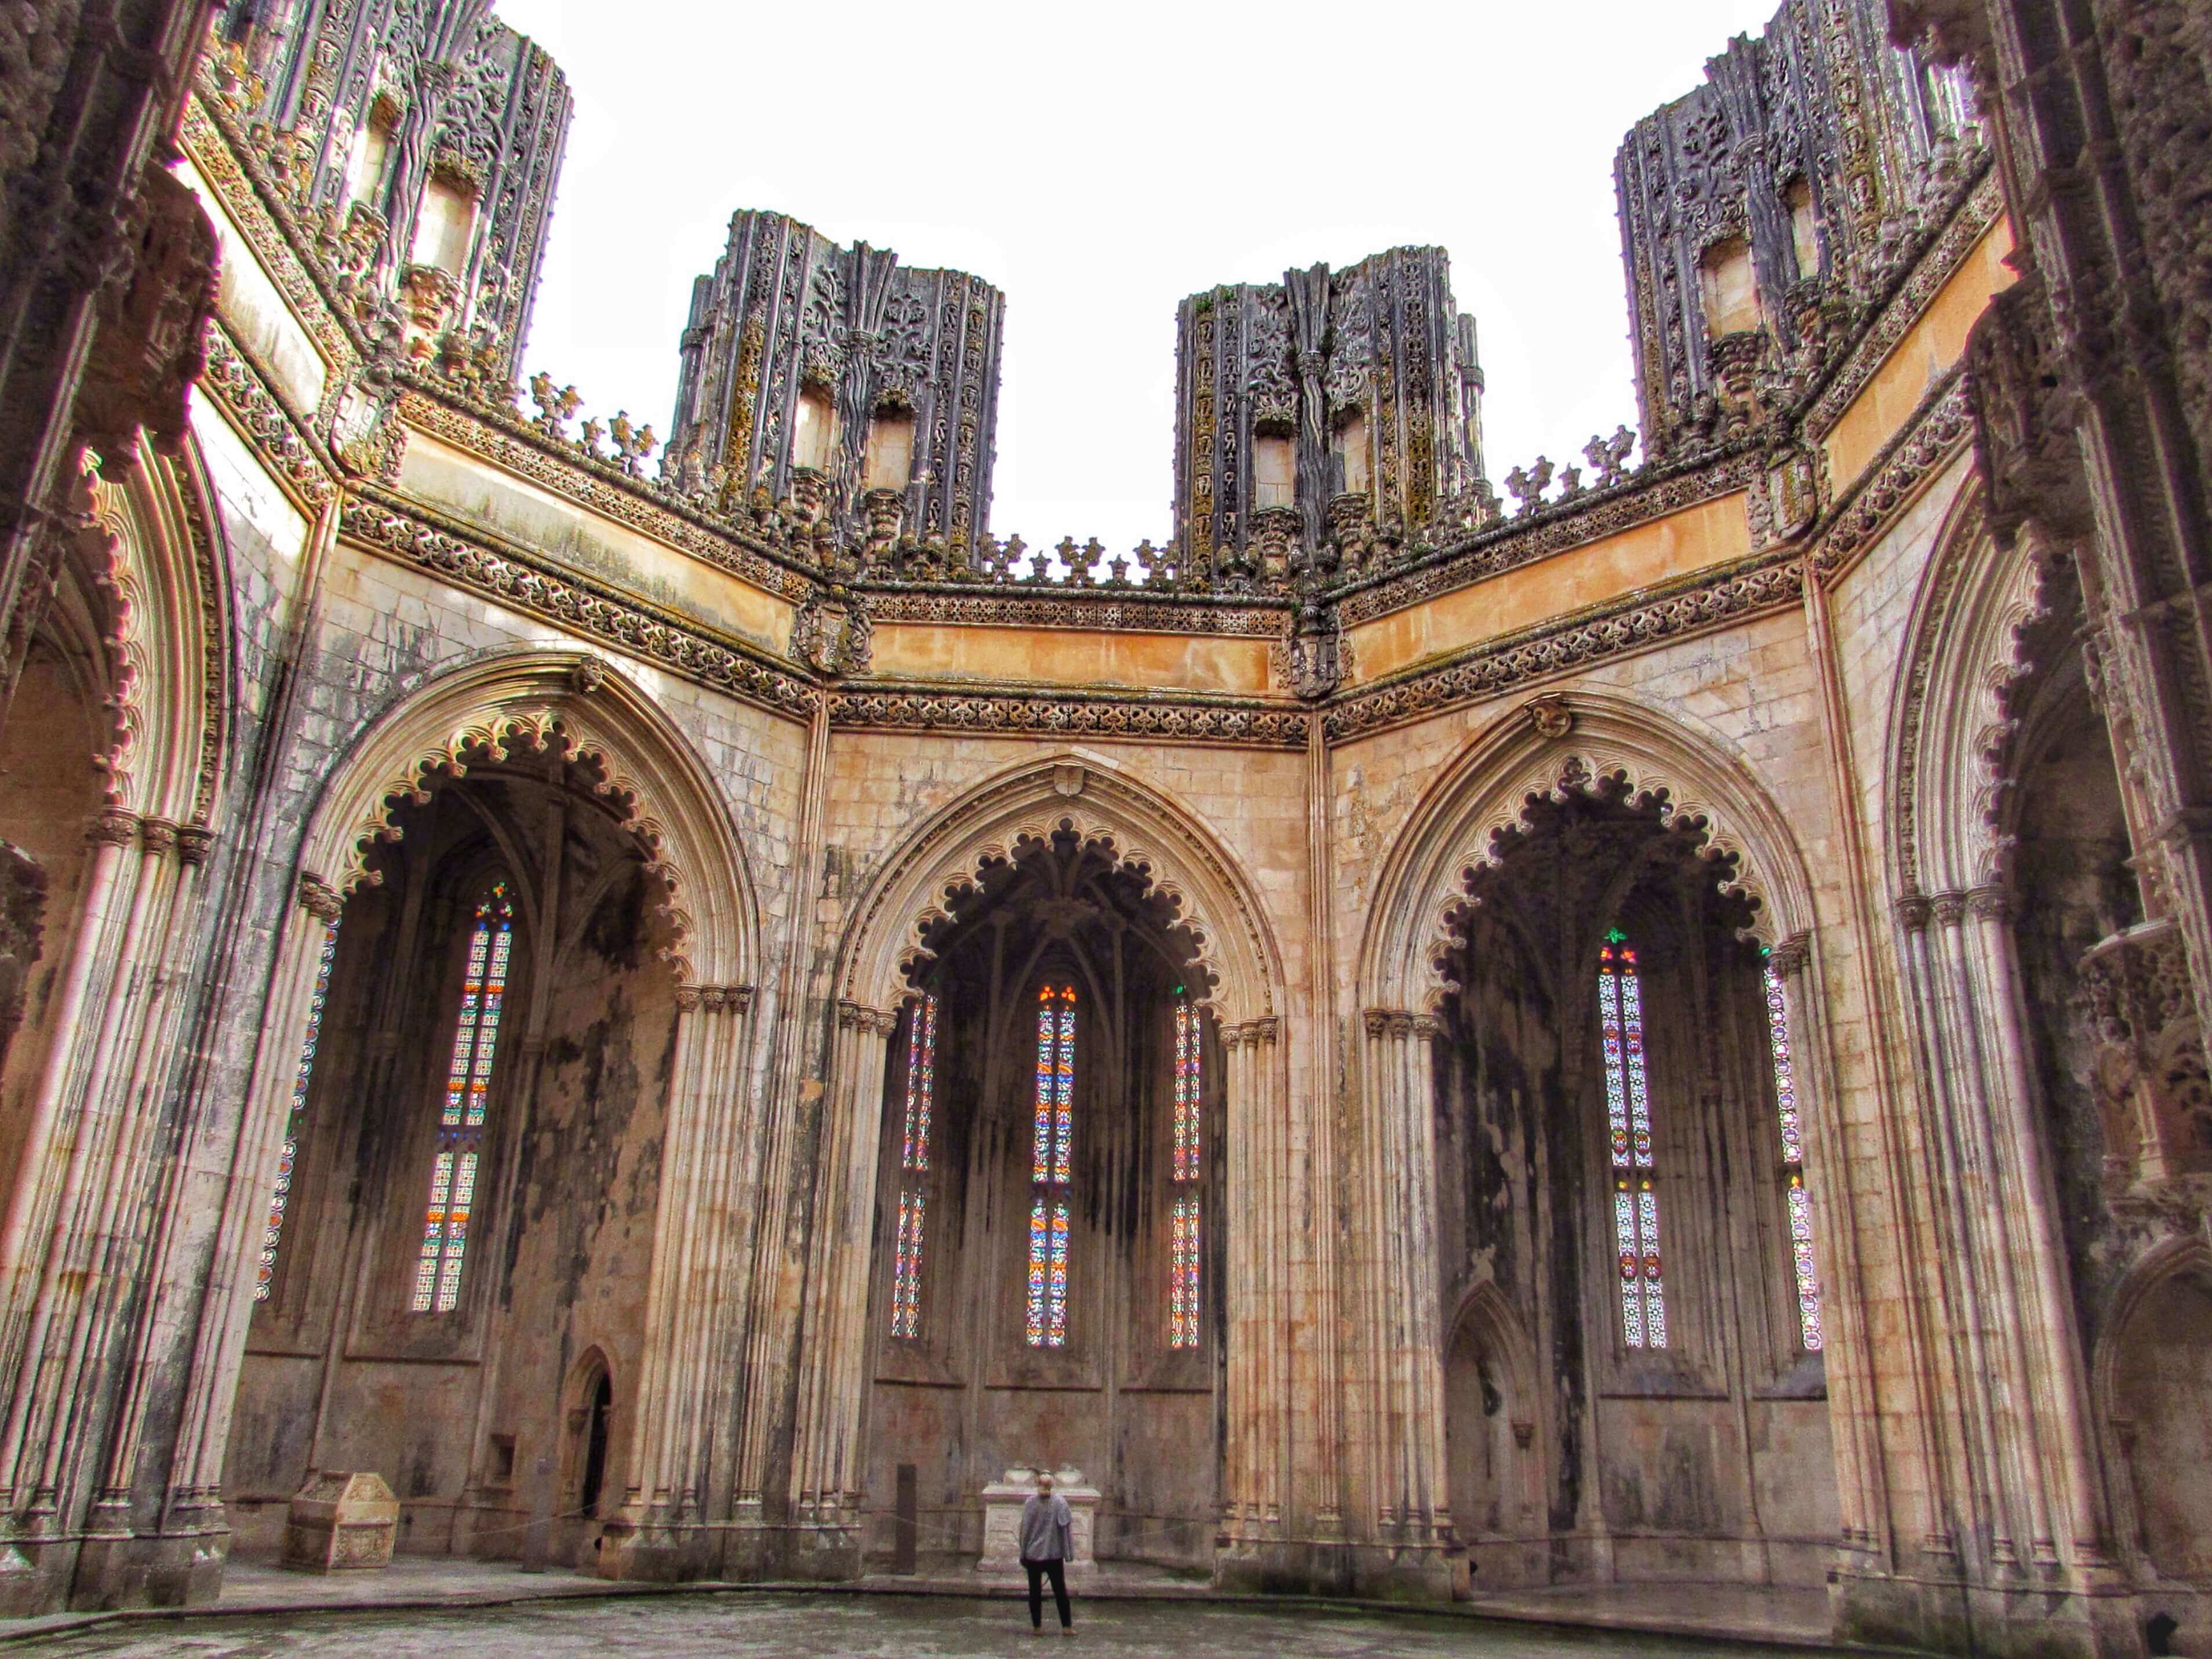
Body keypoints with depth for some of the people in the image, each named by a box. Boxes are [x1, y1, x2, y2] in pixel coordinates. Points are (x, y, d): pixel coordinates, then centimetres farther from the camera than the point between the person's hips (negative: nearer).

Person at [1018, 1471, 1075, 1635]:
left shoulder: (1031, 1502, -7)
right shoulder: (1060, 1502, -6)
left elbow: (1024, 1529, -3)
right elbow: (1067, 1528, -4)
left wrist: (1023, 1553, 5)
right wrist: (1069, 1552, 3)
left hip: (1033, 1554, 0)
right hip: (1055, 1554, 0)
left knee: (1035, 1591, 10)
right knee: (1060, 1591, 10)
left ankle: (1037, 1627, 11)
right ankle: (1067, 1626, 9)